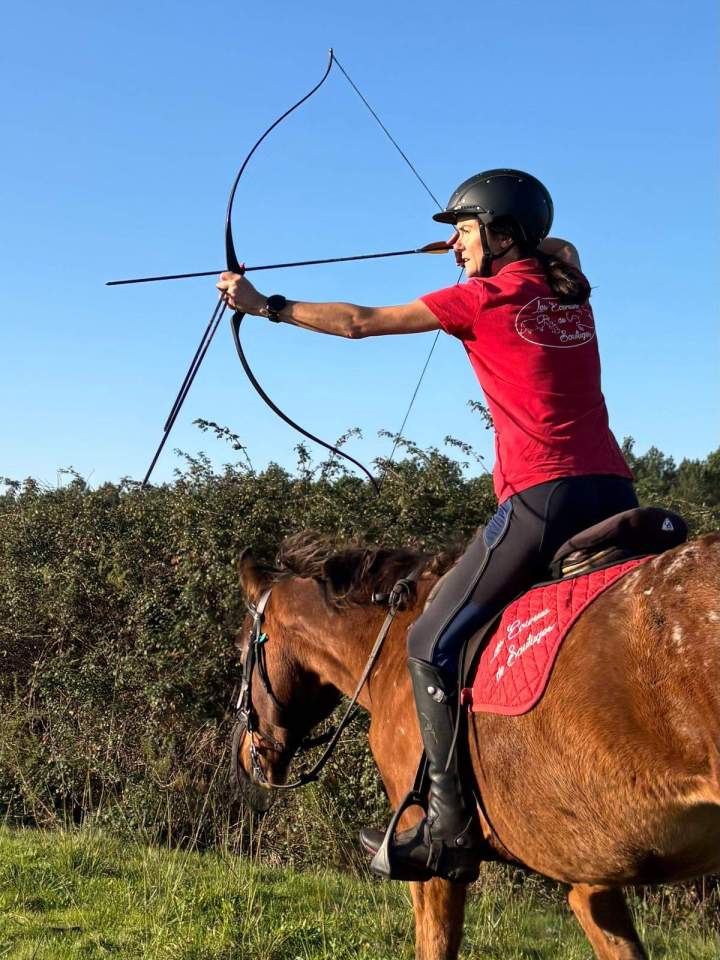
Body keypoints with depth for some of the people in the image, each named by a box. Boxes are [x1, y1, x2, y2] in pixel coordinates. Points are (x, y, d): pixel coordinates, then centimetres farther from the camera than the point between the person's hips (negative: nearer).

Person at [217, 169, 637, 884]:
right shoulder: (572, 295, 16)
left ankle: (450, 833, -2)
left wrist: (266, 305, 14)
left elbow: (360, 323, 4)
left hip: (543, 501, -7)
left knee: (432, 646, 0)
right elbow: (558, 255, 43)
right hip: (613, 494, 8)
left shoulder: (483, 299, -1)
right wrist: (484, 259, 51)